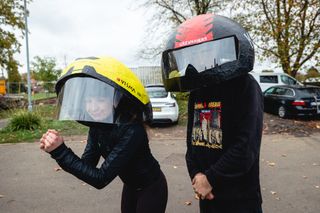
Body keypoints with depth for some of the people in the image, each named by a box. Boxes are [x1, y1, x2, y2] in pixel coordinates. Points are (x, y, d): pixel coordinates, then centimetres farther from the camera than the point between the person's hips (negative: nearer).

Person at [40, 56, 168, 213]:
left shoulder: (132, 131, -34)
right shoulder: (97, 126, -11)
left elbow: (100, 179, -33)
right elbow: (87, 165, -10)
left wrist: (61, 151, -37)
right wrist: (56, 151, -25)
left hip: (151, 189, -6)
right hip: (131, 187, 6)